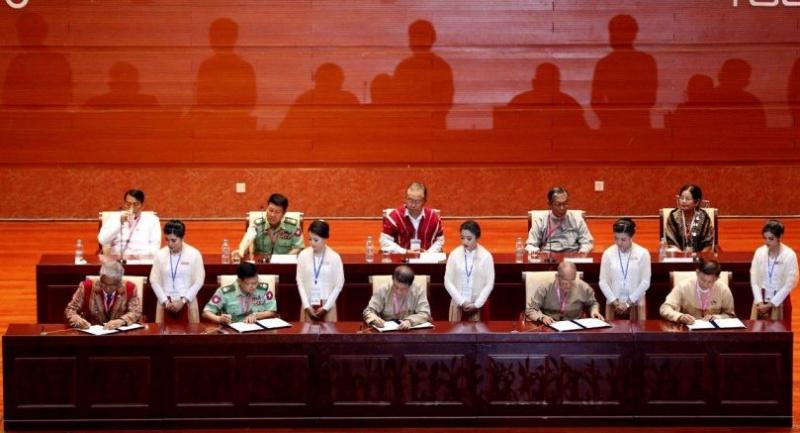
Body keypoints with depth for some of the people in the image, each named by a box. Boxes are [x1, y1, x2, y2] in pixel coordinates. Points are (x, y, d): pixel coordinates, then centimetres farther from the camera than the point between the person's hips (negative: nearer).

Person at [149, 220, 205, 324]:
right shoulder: (160, 254, 2)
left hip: (187, 303, -1)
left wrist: (183, 301, -9)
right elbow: (154, 280, 3)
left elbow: (199, 281, -4)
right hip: (165, 303, 2)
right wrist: (165, 301, -7)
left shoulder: (194, 254, -3)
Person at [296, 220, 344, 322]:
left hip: (327, 304, -1)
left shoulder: (334, 257, -5)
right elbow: (300, 281, 2)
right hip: (308, 304, 1)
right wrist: (307, 305, -5)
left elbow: (339, 284, -2)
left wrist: (326, 306, -6)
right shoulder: (303, 255, -1)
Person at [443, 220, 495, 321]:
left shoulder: (486, 256, -3)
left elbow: (489, 284, -2)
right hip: (458, 303, 1)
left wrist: (476, 304, -8)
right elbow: (448, 282, -1)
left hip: (477, 305, -1)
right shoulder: (454, 254, -2)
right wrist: (462, 302, -8)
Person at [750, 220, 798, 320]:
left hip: (780, 299, -3)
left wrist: (770, 304, -12)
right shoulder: (759, 252, -3)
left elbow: (789, 284, -12)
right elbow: (754, 279, -1)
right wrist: (759, 302, -11)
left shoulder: (789, 255, -13)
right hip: (761, 298, 3)